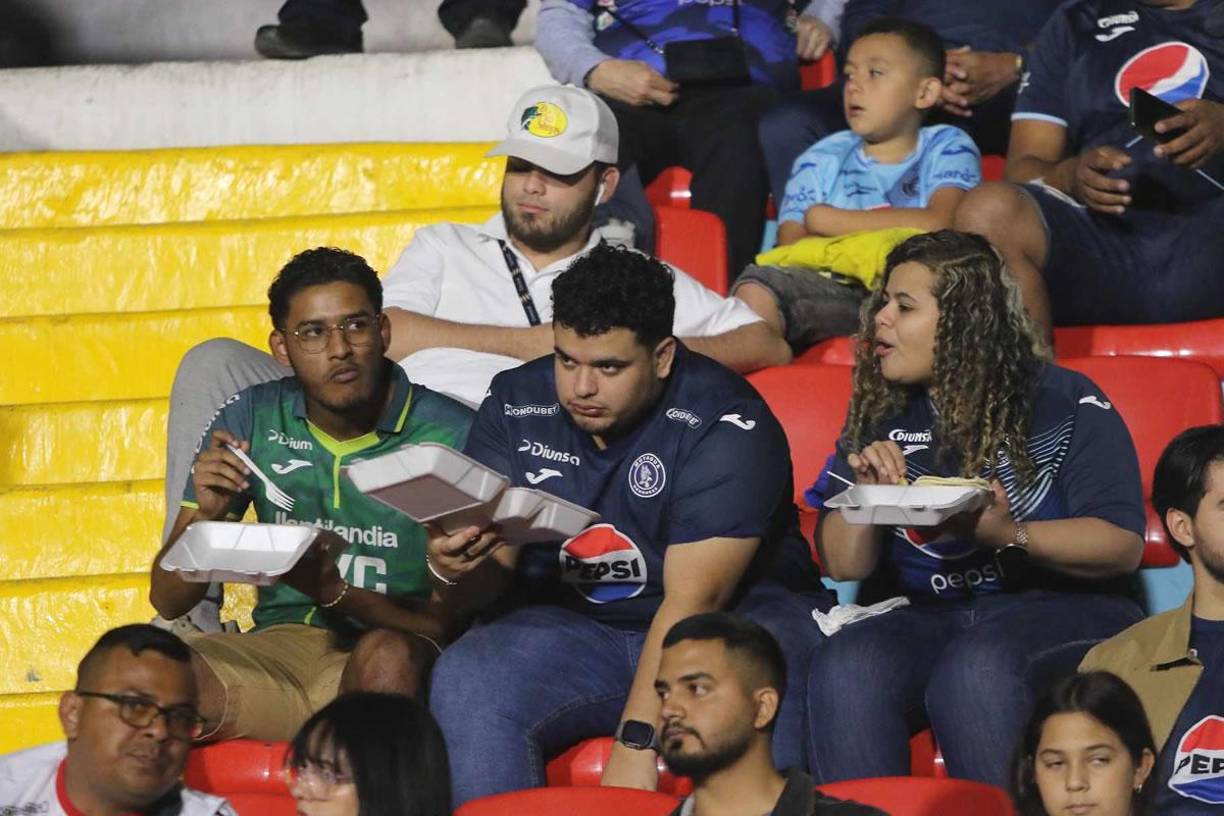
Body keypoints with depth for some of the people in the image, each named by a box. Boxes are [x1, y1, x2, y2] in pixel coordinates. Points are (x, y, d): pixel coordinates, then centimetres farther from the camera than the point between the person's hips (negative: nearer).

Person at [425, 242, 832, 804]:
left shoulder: (726, 425, -15)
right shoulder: (516, 406, 0)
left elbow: (694, 599, -21)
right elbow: (495, 573, 1)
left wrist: (636, 742, -28)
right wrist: (454, 571, -25)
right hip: (569, 626, 4)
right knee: (462, 683, -26)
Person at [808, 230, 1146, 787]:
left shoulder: (1064, 402, 2)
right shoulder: (881, 418, 15)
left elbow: (1123, 546, -6)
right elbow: (843, 565, 13)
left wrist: (1010, 536, -21)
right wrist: (865, 493, -7)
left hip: (1058, 610, -4)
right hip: (921, 618, 4)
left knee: (974, 672, -38)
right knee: (844, 666, -30)